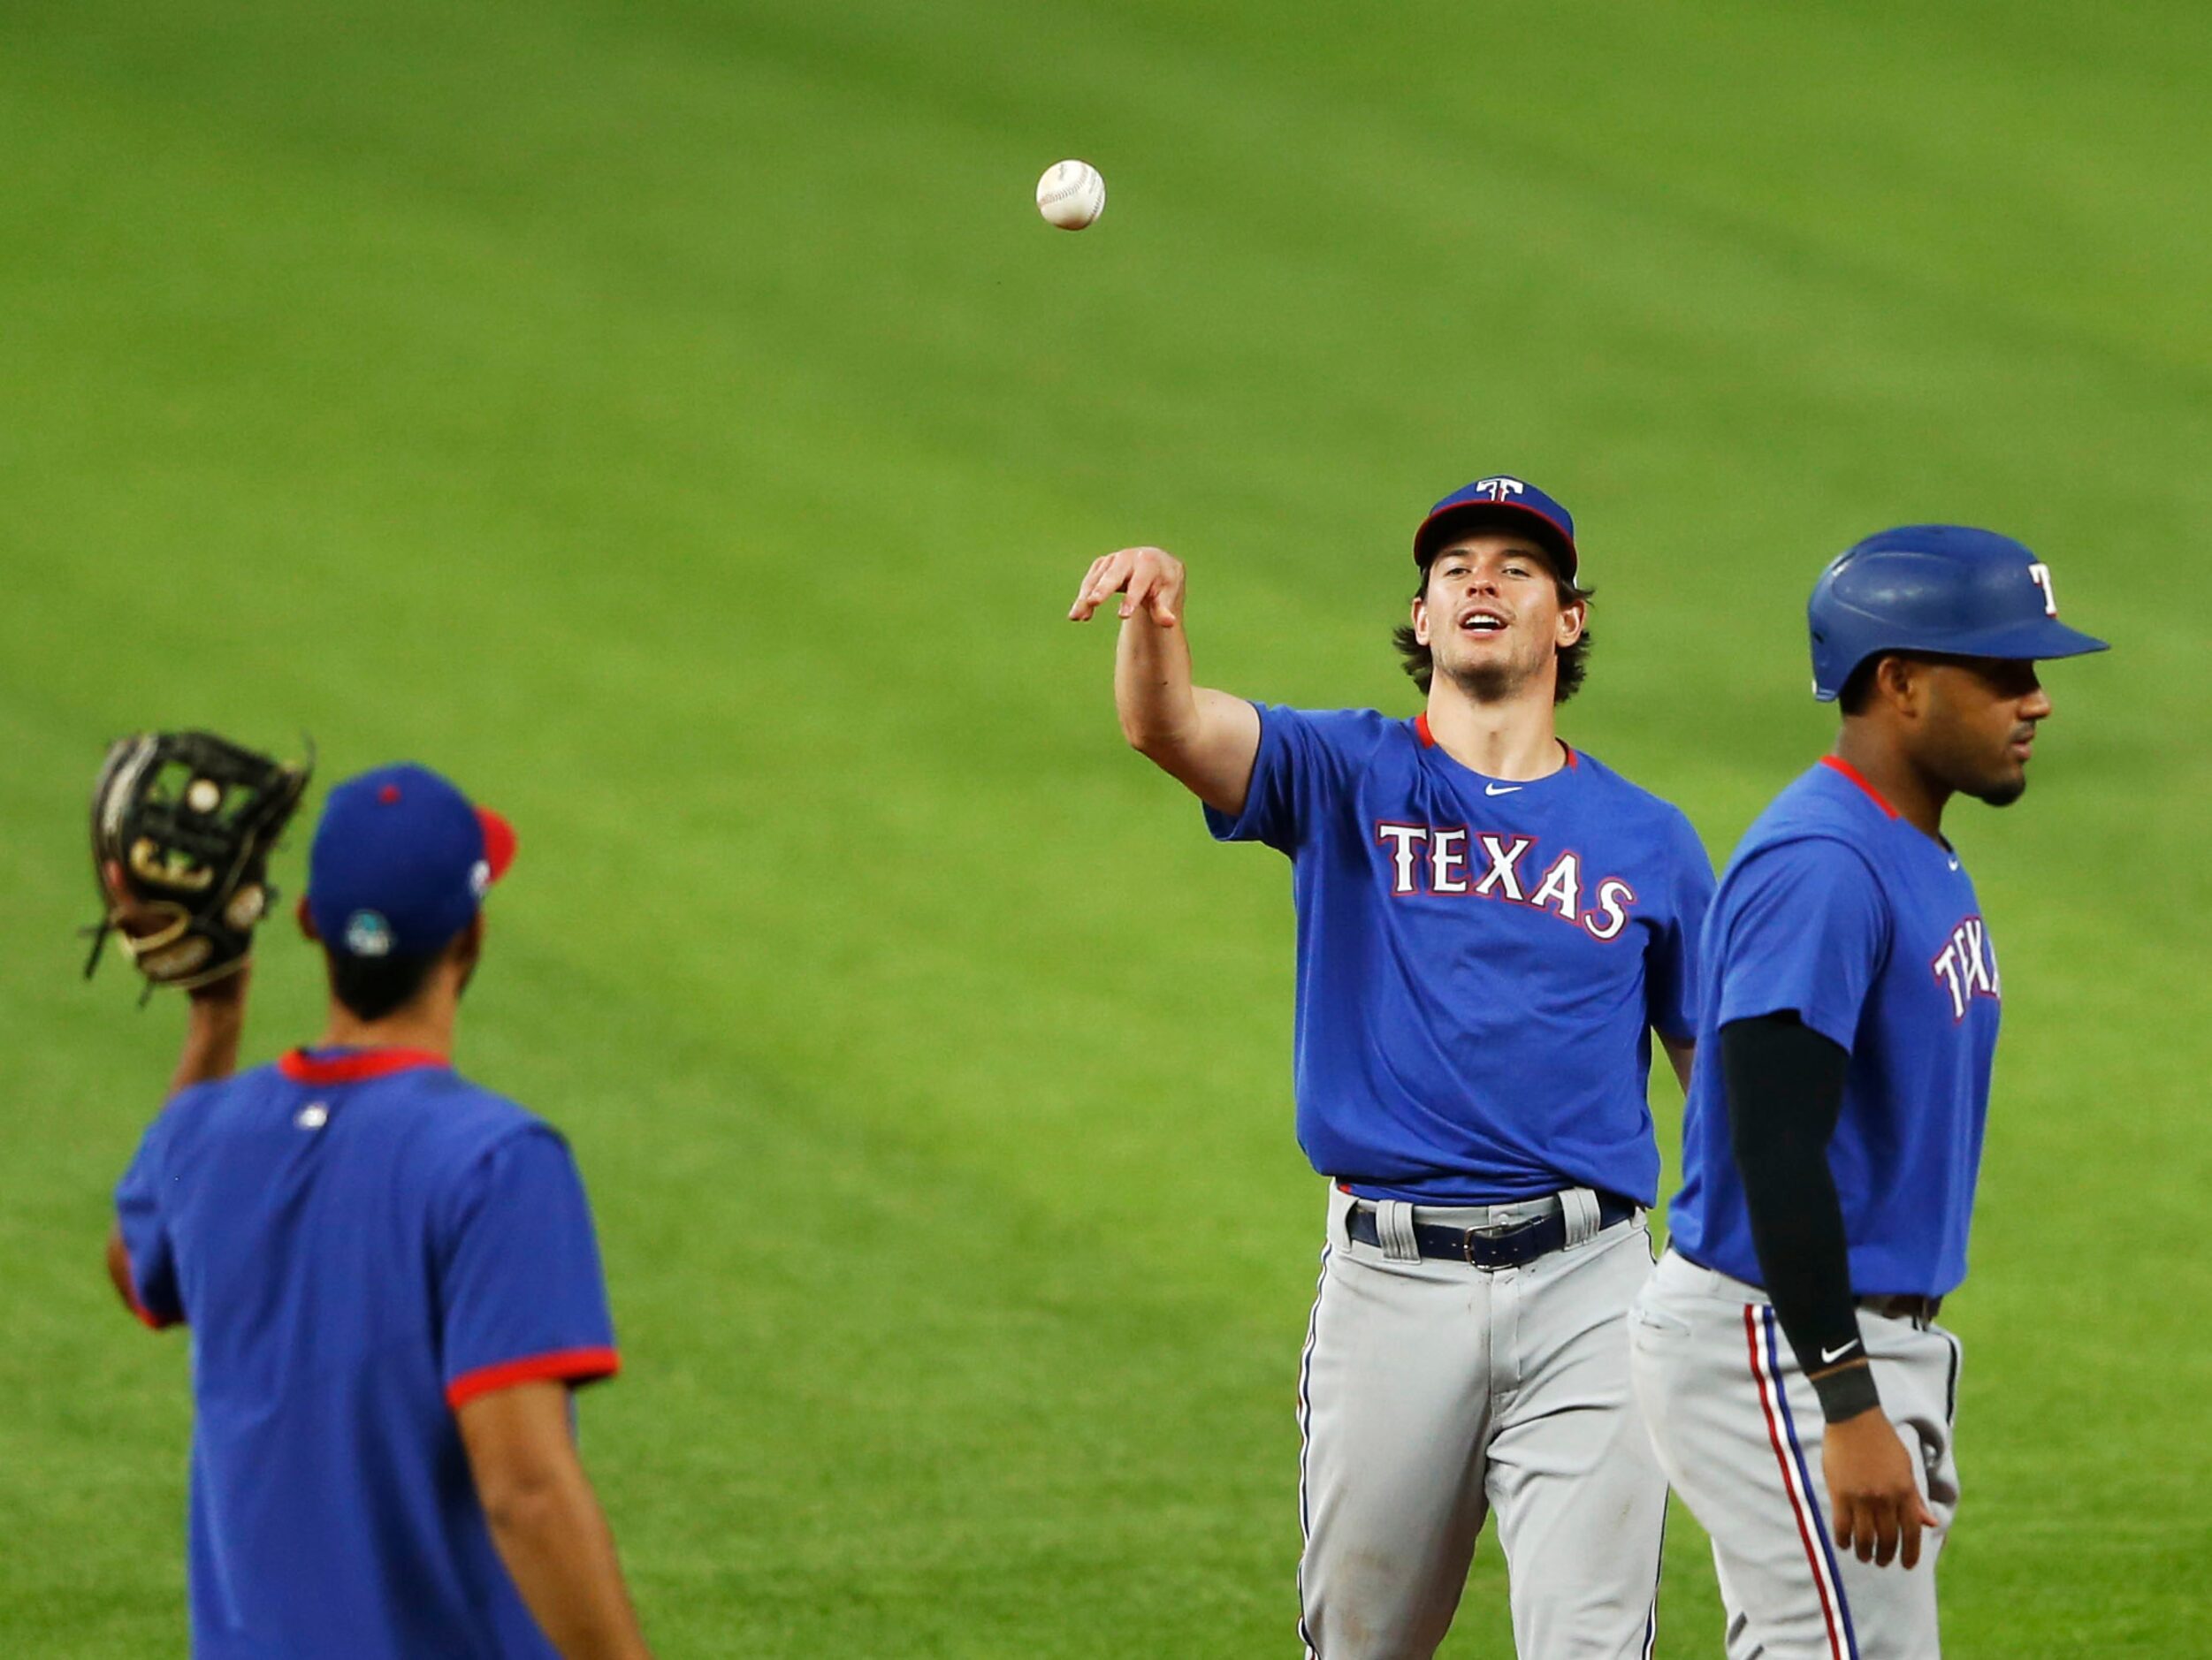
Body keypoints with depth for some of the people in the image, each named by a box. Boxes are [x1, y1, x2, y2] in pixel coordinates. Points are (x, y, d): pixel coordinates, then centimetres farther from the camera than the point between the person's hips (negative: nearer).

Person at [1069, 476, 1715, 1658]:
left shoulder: (1649, 841, 10)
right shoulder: (1348, 778, 6)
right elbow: (1166, 728, -13)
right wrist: (1154, 618, -36)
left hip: (1583, 1286, 0)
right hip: (1390, 1283, 0)